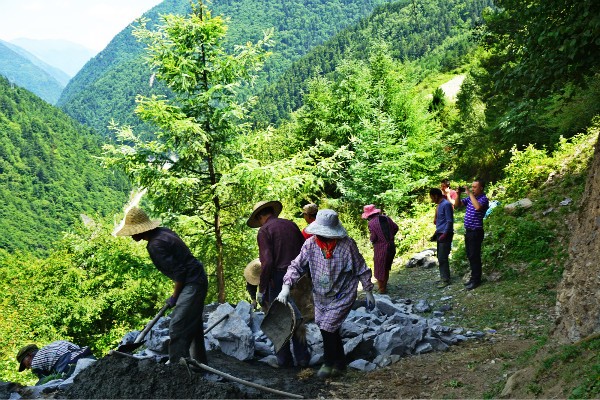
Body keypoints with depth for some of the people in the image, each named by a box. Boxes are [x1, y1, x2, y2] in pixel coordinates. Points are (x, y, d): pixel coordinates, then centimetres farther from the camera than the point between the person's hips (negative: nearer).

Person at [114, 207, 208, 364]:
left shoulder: (155, 245, -20)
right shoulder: (163, 231, 8)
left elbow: (179, 272, -22)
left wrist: (174, 297, -8)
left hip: (192, 283, -10)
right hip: (197, 280, 10)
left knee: (177, 328, -10)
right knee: (193, 326, 19)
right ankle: (199, 364, 31)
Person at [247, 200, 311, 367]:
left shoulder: (264, 231, -8)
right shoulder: (291, 225, 10)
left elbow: (267, 262, -16)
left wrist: (262, 289, -9)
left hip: (278, 278, -5)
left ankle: (284, 359, 14)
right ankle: (302, 358, 20)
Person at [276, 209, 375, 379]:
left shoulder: (347, 244, -20)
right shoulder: (311, 244, -12)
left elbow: (361, 269, -8)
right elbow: (296, 266, -7)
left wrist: (368, 292, -1)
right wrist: (286, 286, -21)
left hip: (342, 296, -4)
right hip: (320, 295, 5)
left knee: (327, 328, -10)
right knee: (330, 330, 14)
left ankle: (329, 363, 14)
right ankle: (340, 362, 35)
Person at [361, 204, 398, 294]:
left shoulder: (372, 223, -15)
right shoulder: (386, 218, 3)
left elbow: (373, 238, -17)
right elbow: (395, 228, 6)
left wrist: (372, 240, 5)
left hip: (380, 248, -6)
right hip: (391, 246, 6)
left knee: (380, 270, 10)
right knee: (386, 268, 24)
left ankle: (382, 290, 18)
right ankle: (384, 285, 38)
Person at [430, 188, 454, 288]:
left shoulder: (446, 204, -14)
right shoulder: (439, 205, 15)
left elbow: (450, 221, -17)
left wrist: (444, 234, -21)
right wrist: (437, 232, 18)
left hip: (445, 234, -9)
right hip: (440, 234, 9)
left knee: (442, 258, -9)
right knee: (440, 257, 13)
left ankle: (445, 280, -4)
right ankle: (444, 276, 21)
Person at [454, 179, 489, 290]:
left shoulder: (483, 199, -13)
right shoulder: (470, 198, 10)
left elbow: (478, 207, -34)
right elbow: (457, 205, 13)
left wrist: (469, 193, -27)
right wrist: (458, 194, -3)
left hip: (476, 232, -8)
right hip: (468, 231, 8)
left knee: (474, 256, -2)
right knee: (470, 256, 15)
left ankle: (476, 280, 7)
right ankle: (474, 277, 26)